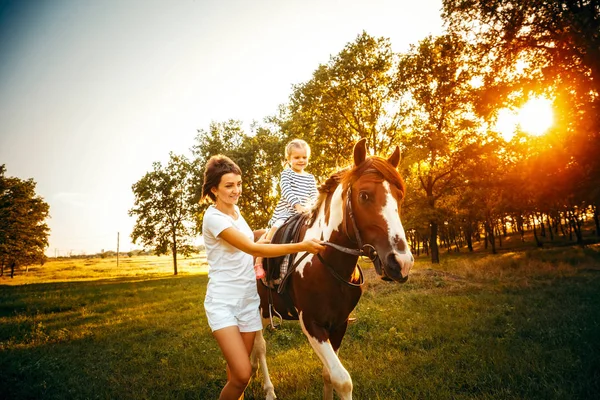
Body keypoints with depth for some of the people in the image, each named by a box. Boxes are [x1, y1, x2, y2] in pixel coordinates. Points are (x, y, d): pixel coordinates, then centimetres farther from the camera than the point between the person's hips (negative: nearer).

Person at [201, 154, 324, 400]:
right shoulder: (213, 217, -16)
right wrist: (302, 246, -26)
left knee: (239, 372, 12)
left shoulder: (235, 210, 8)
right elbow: (253, 249, -24)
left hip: (248, 299, 7)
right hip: (223, 303, -7)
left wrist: (268, 240, 13)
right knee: (242, 374, -15)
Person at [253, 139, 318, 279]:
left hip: (303, 213, 5)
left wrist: (310, 205, -15)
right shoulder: (286, 174, 1)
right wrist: (298, 205, -28)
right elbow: (287, 191, -14)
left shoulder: (310, 178, 16)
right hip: (284, 211, -5)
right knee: (275, 228, -27)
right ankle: (259, 262, -19)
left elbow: (314, 194, 9)